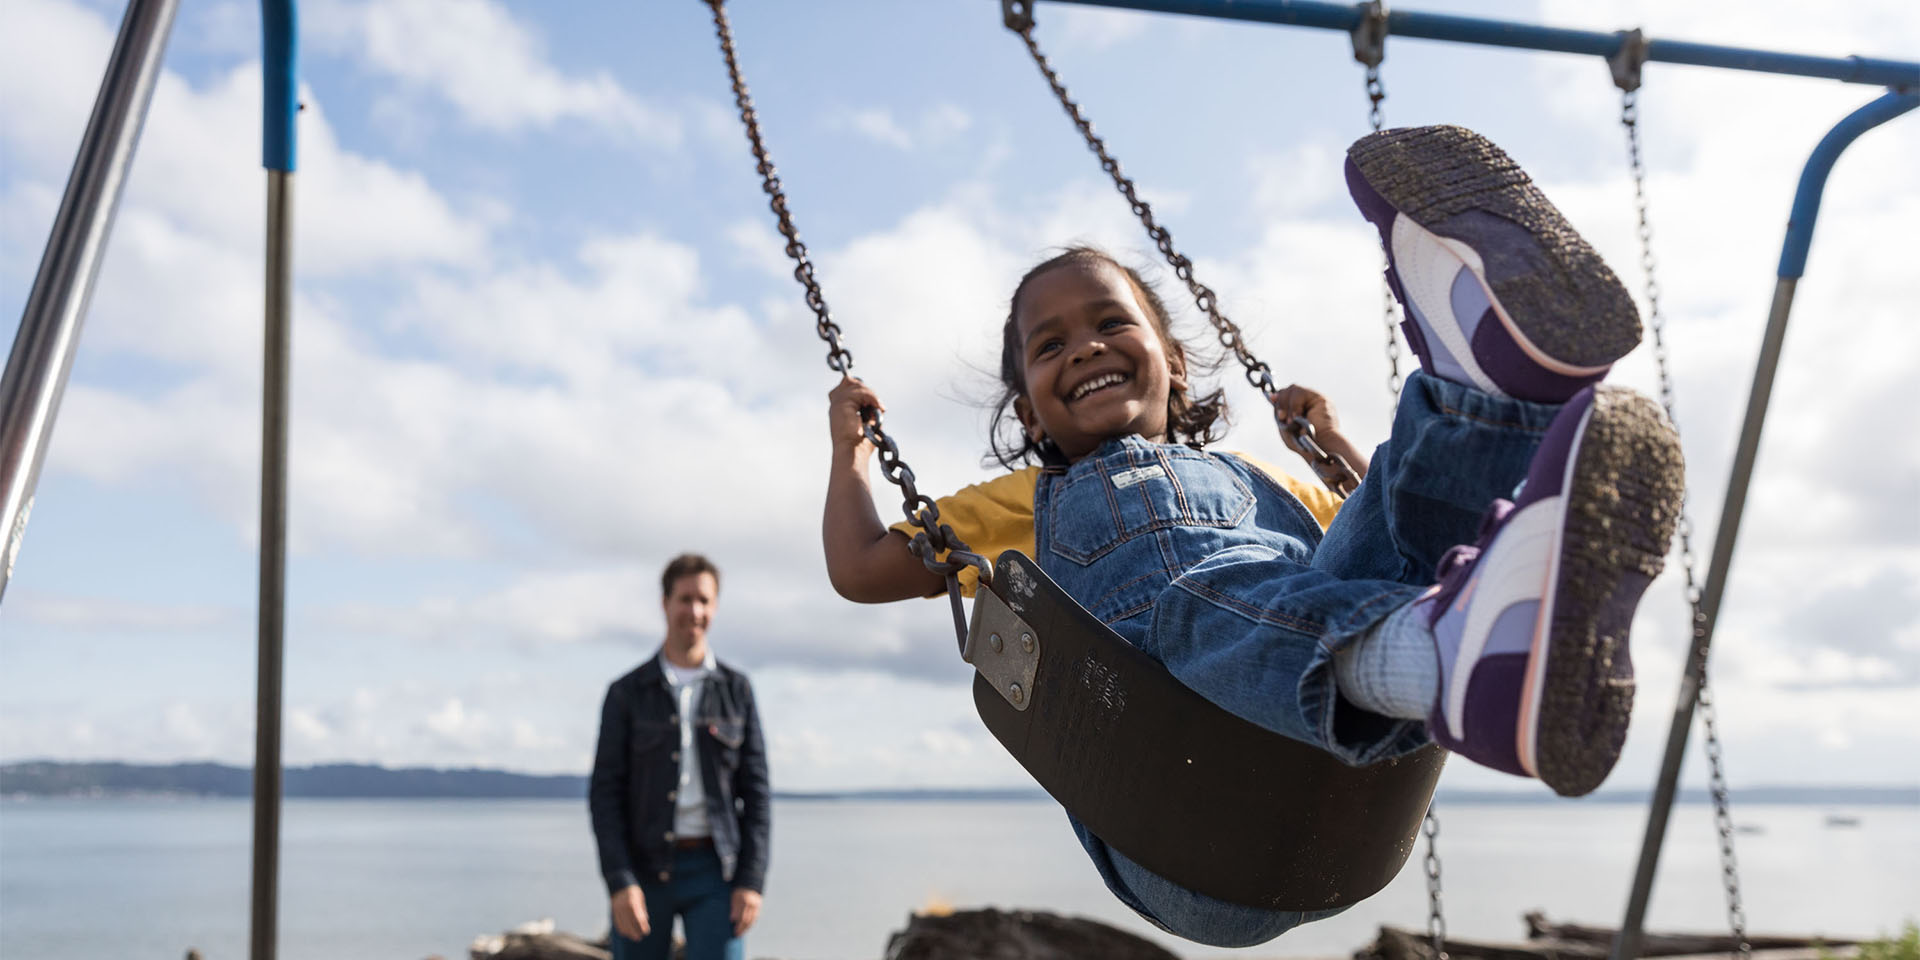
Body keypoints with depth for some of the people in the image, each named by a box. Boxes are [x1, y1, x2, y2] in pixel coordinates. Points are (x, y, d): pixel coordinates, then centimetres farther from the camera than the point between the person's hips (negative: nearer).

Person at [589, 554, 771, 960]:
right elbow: (605, 793, -2)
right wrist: (620, 883, -13)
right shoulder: (626, 693, 3)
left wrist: (752, 881, -6)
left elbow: (756, 790, 4)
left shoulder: (736, 689, 5)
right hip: (642, 871, 0)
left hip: (713, 870, 0)